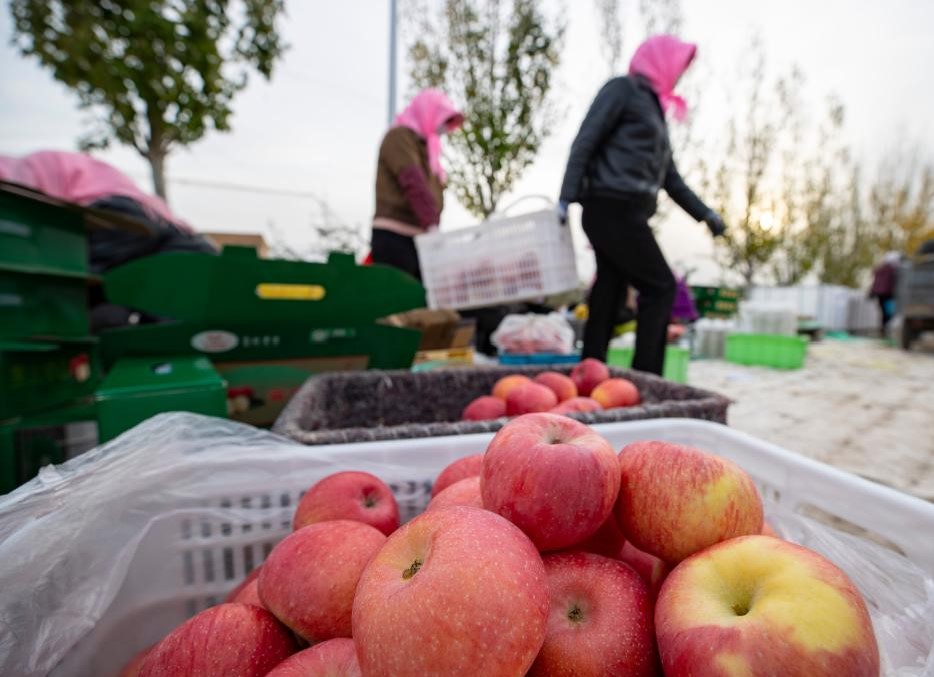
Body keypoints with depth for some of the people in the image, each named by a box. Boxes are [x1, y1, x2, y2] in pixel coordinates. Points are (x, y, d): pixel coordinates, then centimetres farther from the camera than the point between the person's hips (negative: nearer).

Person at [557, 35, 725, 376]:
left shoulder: (654, 108, 29)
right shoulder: (622, 89, 5)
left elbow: (670, 178, 26)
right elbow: (585, 142, -8)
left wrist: (705, 214, 21)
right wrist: (566, 197, -20)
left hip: (624, 213, 8)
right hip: (614, 208, -8)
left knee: (609, 294, 3)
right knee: (661, 287, -7)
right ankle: (644, 376, -4)